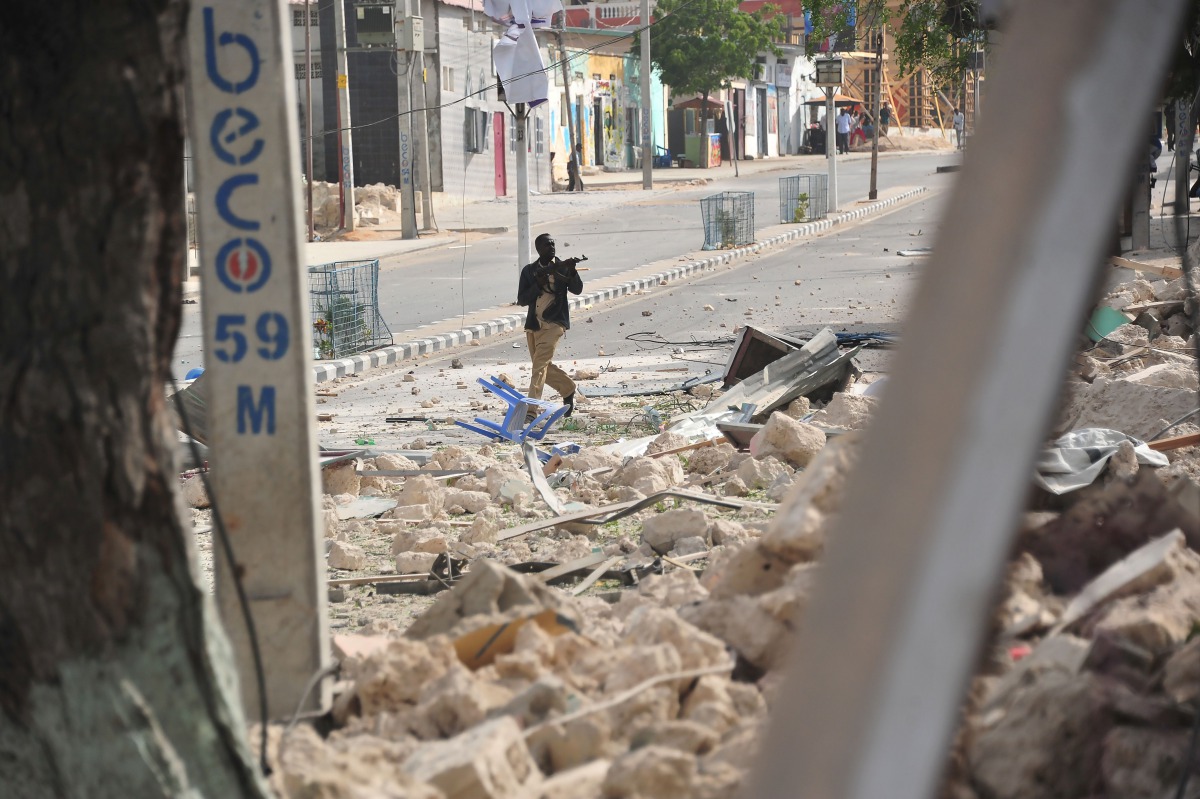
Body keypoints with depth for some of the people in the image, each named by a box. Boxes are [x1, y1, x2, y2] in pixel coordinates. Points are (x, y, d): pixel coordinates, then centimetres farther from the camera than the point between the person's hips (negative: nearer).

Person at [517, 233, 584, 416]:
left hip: (554, 323, -4)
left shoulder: (562, 267, 2)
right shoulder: (529, 271, 7)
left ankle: (532, 409, -21)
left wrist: (572, 272, -26)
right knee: (544, 366, 11)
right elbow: (521, 300, 2)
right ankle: (568, 389, 35)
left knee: (540, 363, -16)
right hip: (533, 324, 4)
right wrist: (538, 285, -13)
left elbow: (577, 290, -10)